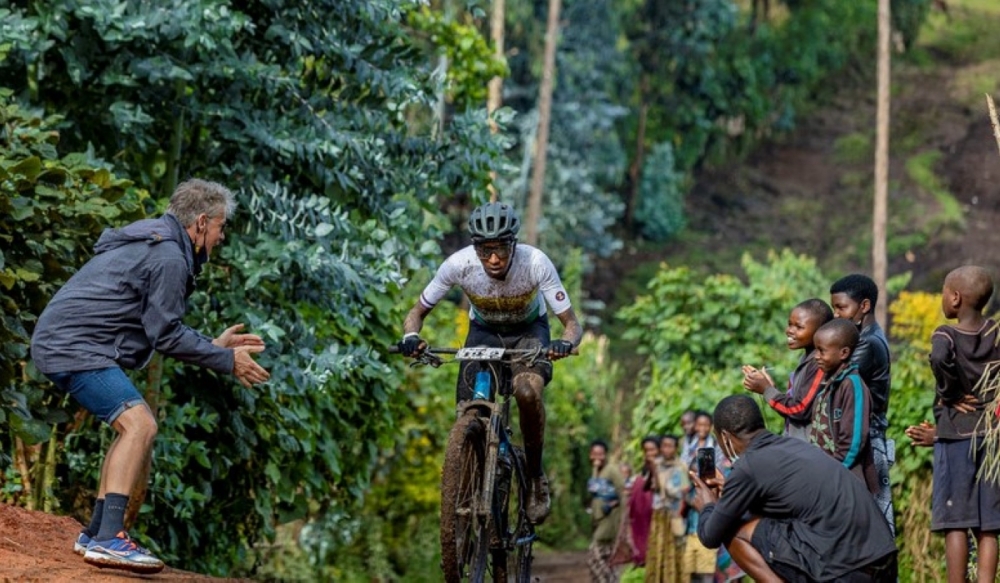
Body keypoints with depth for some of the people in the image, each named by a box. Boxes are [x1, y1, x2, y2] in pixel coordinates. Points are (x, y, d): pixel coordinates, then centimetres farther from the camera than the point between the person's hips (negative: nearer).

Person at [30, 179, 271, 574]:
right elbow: (166, 335, -13)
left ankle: (96, 533, 18)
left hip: (61, 343, 11)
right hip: (75, 347, -11)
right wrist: (226, 361, -5)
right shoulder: (169, 257, -13)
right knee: (138, 425, -20)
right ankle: (108, 539, -28)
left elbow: (156, 327, 23)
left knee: (136, 427, 17)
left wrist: (214, 344, 21)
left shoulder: (151, 244, 21)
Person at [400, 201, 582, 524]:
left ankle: (535, 476, -9)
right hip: (484, 331, 2)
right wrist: (411, 336, -37)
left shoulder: (535, 263, -33)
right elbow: (418, 312, -15)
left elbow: (572, 322, -28)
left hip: (529, 330, -2)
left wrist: (566, 343, -51)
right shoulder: (459, 264, -29)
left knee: (528, 392, -31)